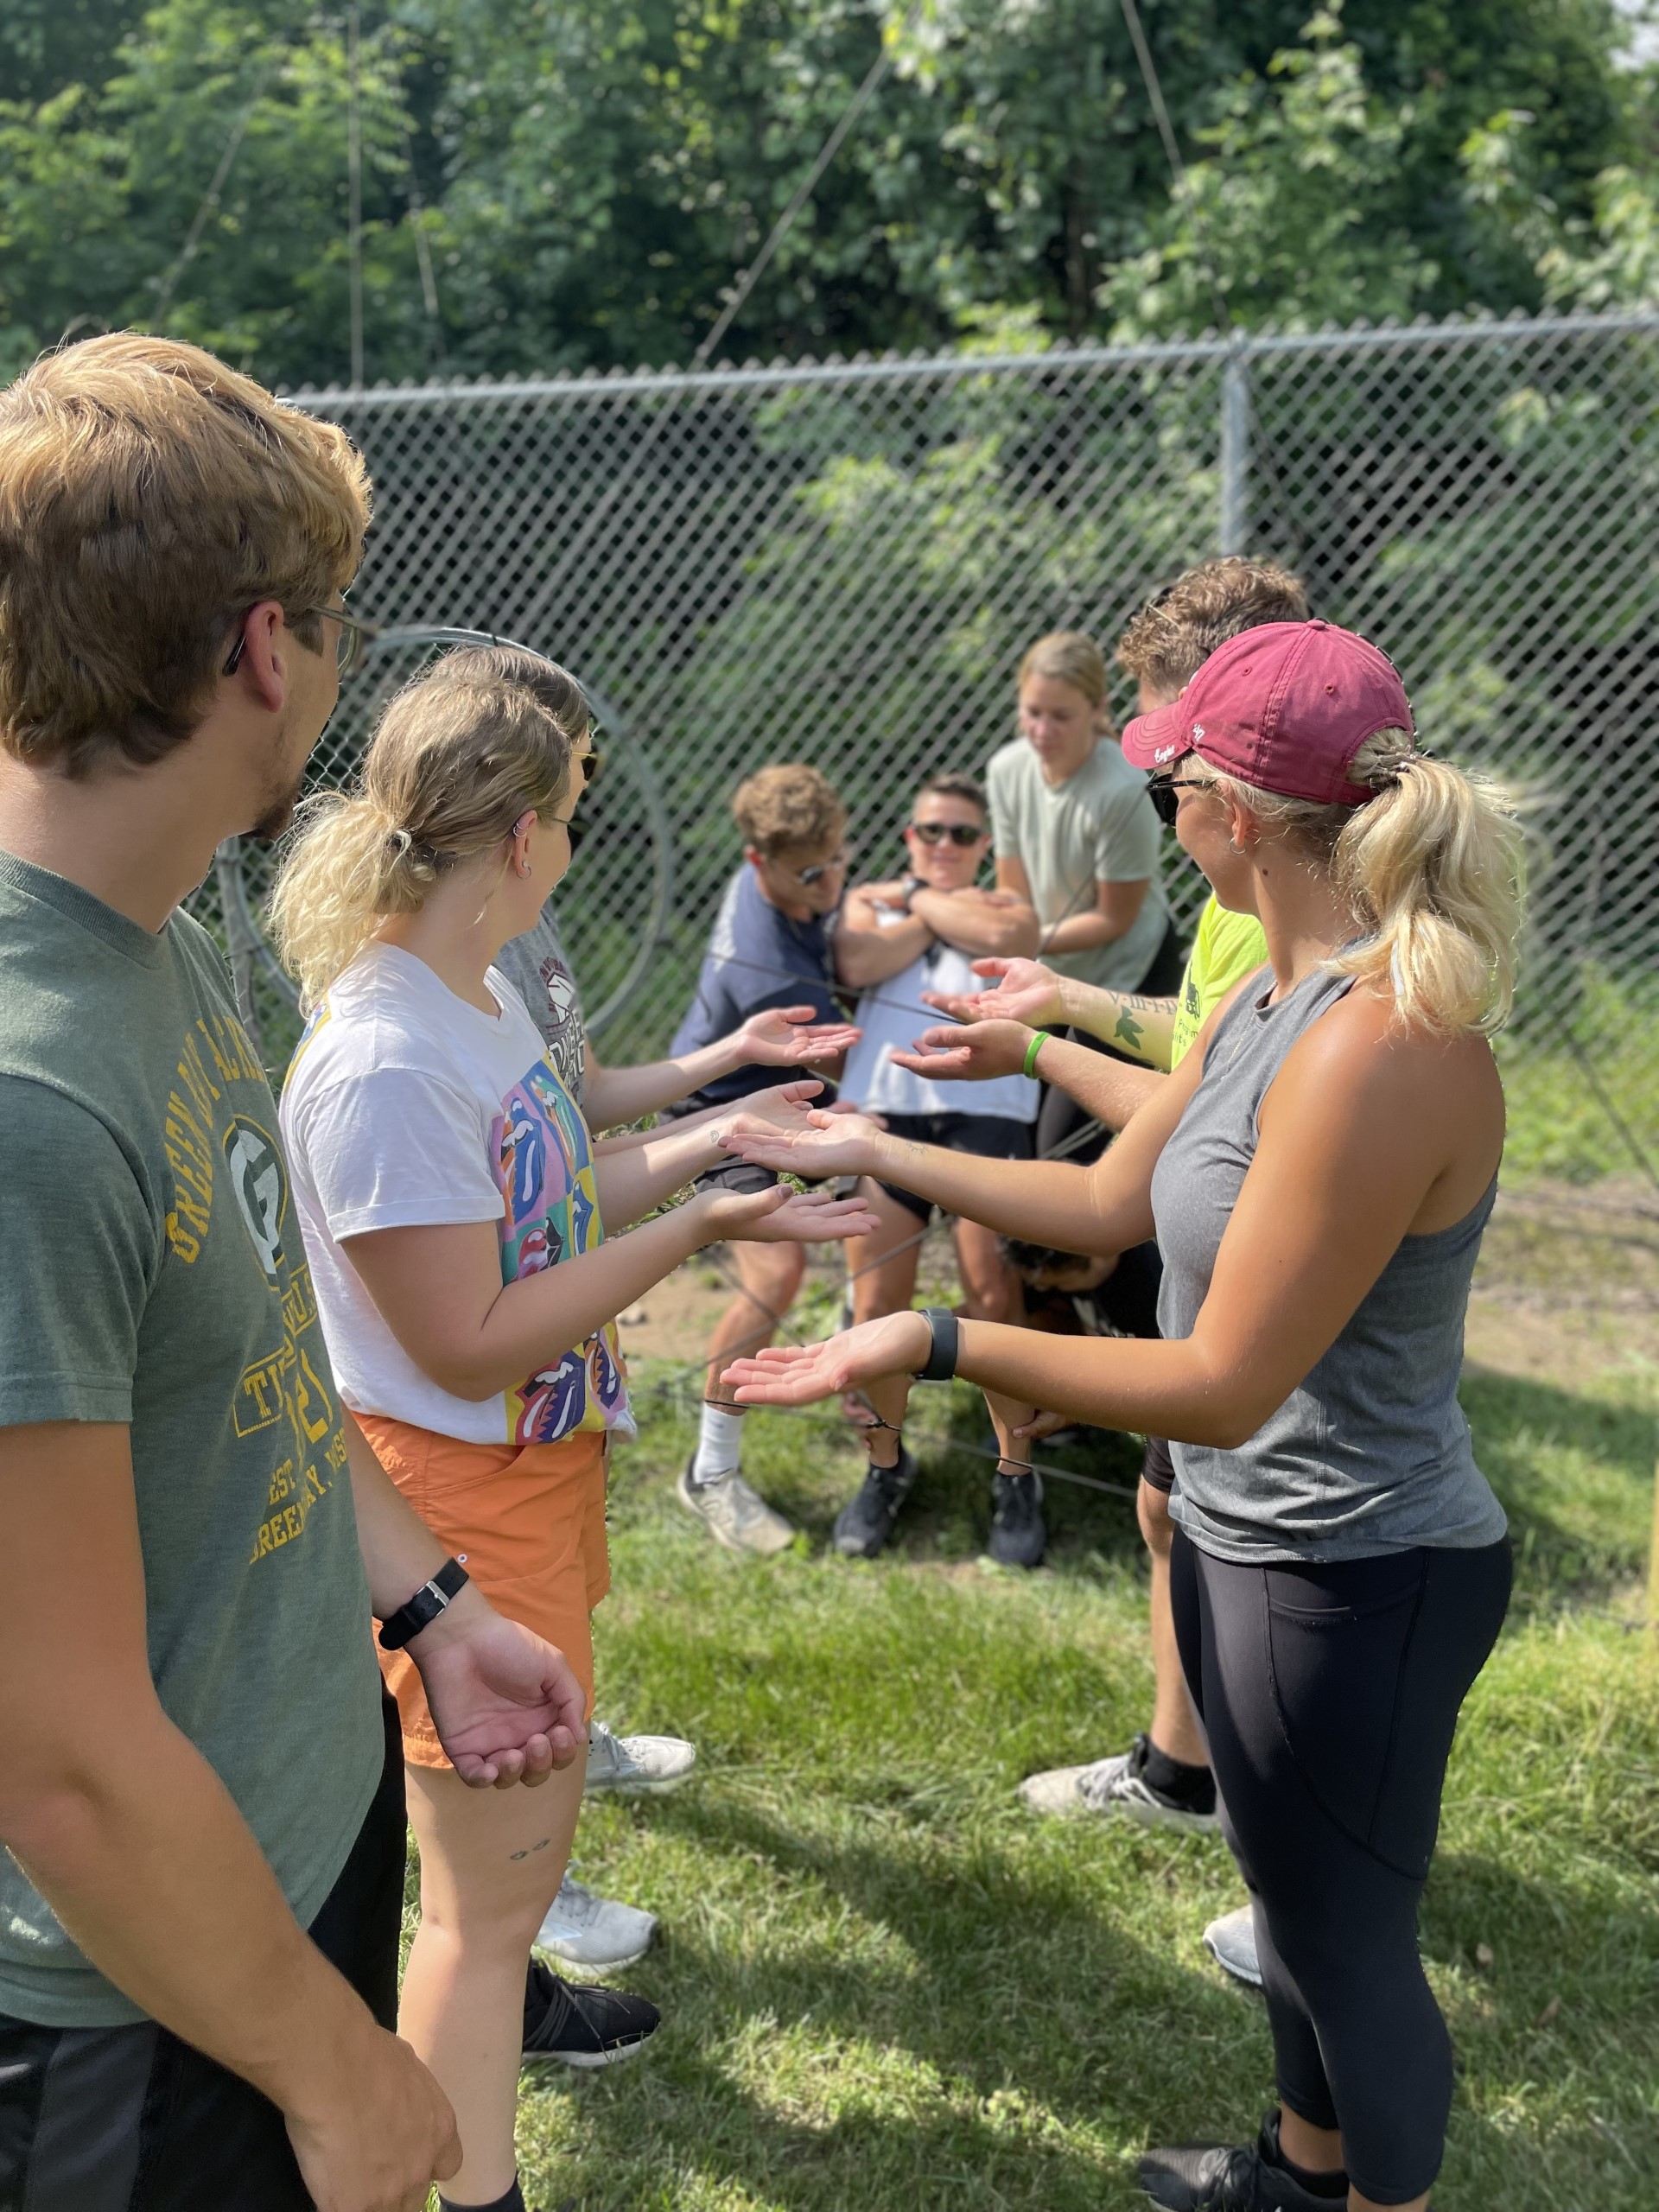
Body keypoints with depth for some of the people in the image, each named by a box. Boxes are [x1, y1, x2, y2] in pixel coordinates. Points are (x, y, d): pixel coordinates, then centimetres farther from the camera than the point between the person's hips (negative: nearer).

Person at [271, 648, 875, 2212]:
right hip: (459, 1489, -10)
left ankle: (496, 2000, 55)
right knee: (495, 1870, 5)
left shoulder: (477, 991, 2)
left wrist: (711, 1138, 10)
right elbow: (468, 1344, -27)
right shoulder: (383, 1061, -30)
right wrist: (698, 1230, -25)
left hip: (541, 1455, 10)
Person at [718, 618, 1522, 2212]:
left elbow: (1226, 1384, -29)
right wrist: (878, 1156, 13)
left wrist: (934, 1345, -29)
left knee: (1345, 1937, 14)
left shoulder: (1383, 1048, -31)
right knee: (1288, 1886, 29)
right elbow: (1110, 1203, 9)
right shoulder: (1275, 995, 0)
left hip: (1353, 1581, -10)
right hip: (1253, 1537, 10)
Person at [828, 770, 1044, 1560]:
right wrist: (943, 910, 7)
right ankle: (885, 1467, 18)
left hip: (985, 1107, -1)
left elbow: (1007, 937, -4)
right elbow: (859, 964, 0)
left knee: (993, 1300, -6)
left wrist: (922, 901, 8)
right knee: (876, 1303, -1)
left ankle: (1014, 1478, 9)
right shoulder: (868, 901, 23)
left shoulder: (1005, 905, 22)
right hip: (884, 1103, 1)